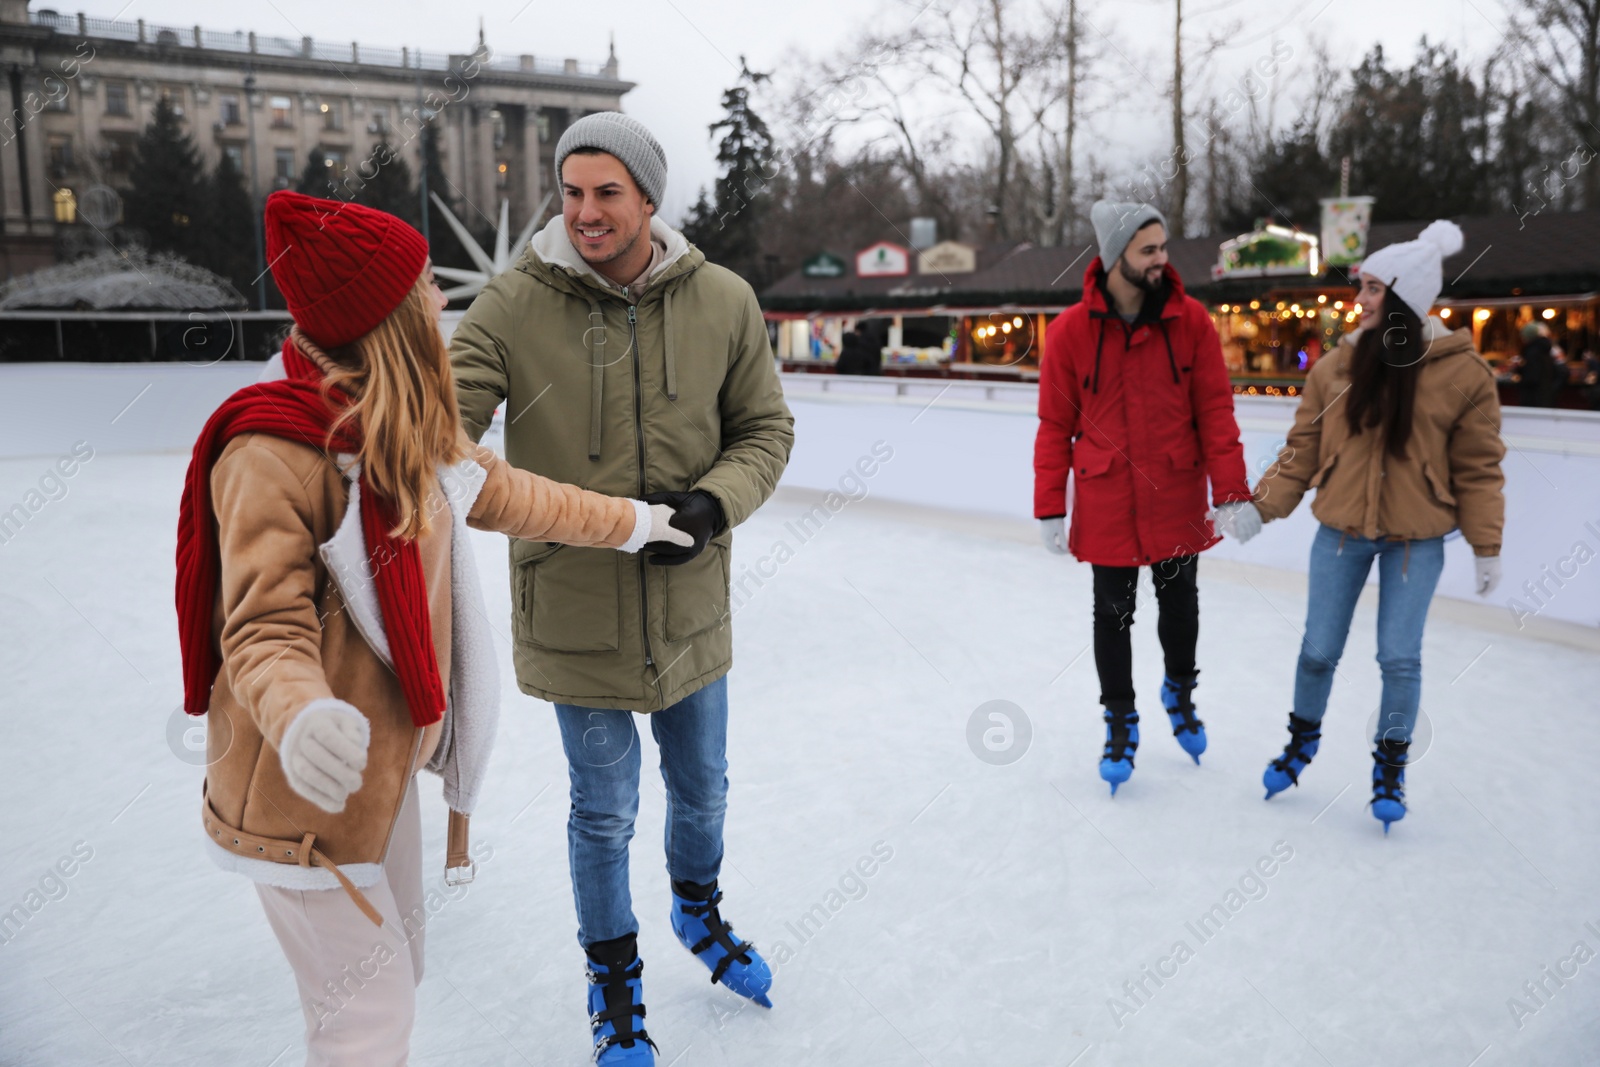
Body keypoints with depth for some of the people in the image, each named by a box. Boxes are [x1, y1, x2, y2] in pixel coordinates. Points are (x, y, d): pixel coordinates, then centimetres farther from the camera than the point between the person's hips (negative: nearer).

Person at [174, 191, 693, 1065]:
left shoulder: (413, 436, 3)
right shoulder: (273, 452, -24)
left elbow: (504, 495, 15)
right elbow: (267, 625, -26)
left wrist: (628, 522, 25)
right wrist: (299, 715, -47)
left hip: (387, 760, 9)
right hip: (301, 790, -9)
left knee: (394, 970, 24)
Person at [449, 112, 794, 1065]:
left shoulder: (724, 304, -7)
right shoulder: (513, 307, -13)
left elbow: (766, 430, 0)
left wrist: (712, 503, -17)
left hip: (691, 605, 2)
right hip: (575, 612, -2)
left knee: (702, 789, 23)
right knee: (605, 813, 13)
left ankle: (699, 911, 56)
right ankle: (614, 979, 42)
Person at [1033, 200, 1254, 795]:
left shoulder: (1190, 321, -5)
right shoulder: (1071, 330, -9)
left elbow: (1215, 410, -4)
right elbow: (1055, 425, -4)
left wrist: (1232, 494, -8)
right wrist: (1050, 510, -4)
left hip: (1177, 496, 1)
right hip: (1105, 501, -1)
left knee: (1179, 603, 15)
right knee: (1113, 613, 10)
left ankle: (1180, 690, 44)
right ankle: (1120, 721, 29)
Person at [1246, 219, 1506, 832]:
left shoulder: (1462, 371, -8)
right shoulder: (1338, 365, -2)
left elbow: (1477, 466, -3)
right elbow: (1302, 451, 2)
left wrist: (1487, 546, -3)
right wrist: (1258, 506, -5)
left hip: (1415, 541, -2)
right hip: (1341, 532, 2)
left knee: (1400, 659, 3)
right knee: (1319, 650, 9)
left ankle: (1390, 767, 26)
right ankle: (1302, 742, 34)